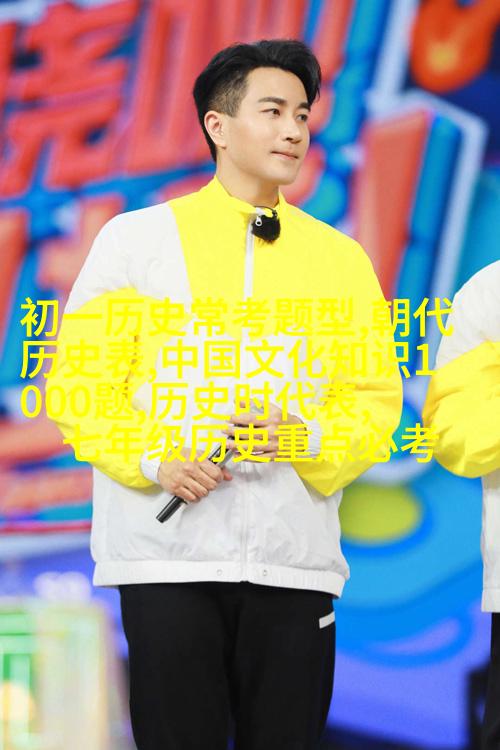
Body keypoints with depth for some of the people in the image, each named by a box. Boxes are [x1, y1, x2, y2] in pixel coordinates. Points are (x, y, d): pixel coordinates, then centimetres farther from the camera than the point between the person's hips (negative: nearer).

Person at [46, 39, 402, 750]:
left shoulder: (341, 258, 12)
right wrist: (155, 460, -13)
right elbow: (80, 379, 3)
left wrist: (303, 437, -11)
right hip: (170, 550, -2)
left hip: (298, 555, 2)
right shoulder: (136, 238, 6)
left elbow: (376, 398, 9)